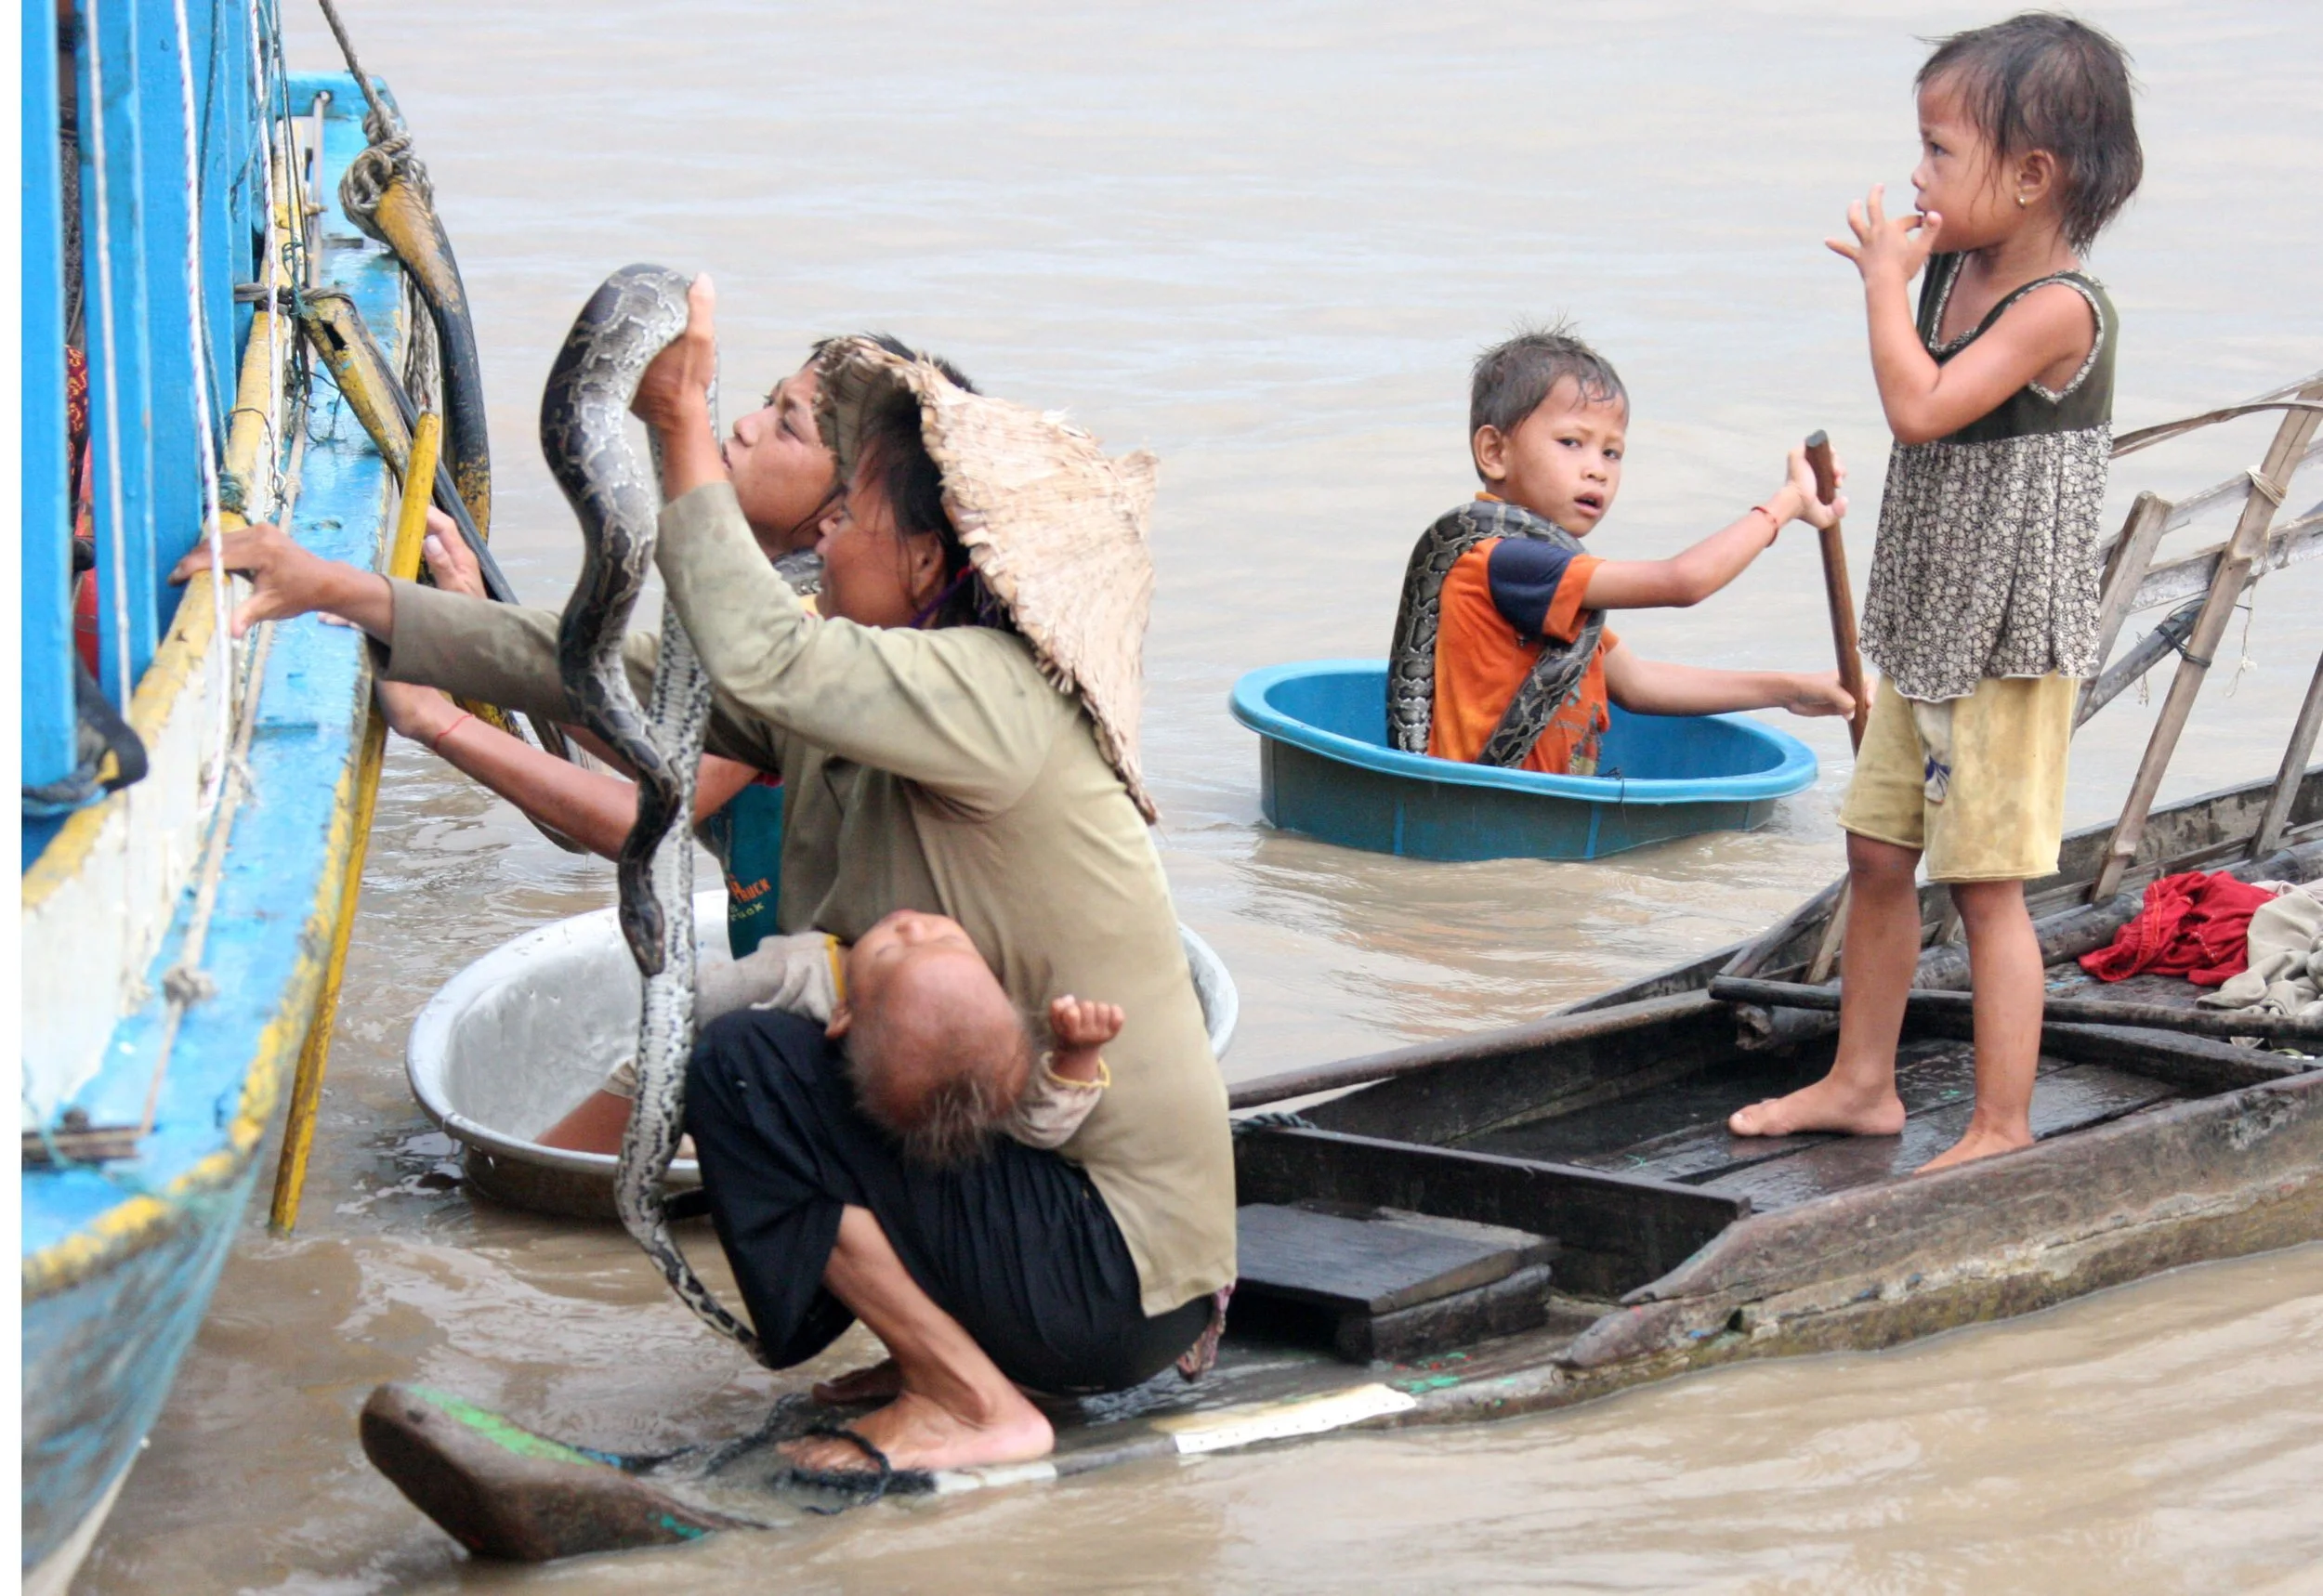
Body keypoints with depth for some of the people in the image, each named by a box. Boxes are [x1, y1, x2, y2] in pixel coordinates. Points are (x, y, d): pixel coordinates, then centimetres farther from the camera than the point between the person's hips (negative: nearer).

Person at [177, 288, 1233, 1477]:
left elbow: (755, 655, -32)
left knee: (745, 1070, -17)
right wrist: (346, 596, 6)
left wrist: (682, 427, -20)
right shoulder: (843, 700, 6)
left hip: (1111, 1266, -9)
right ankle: (961, 1341, 13)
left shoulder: (997, 696, -19)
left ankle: (973, 1403, -7)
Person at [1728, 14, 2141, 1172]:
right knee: (1877, 854, 16)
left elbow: (1919, 409, -31)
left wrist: (1886, 274, -23)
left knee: (1985, 883, -4)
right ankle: (1862, 1083, 30)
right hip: (1928, 632, 9)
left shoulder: (2059, 307, -20)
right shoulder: (1955, 276, 6)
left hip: (2011, 644, -9)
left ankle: (2003, 1127, 5)